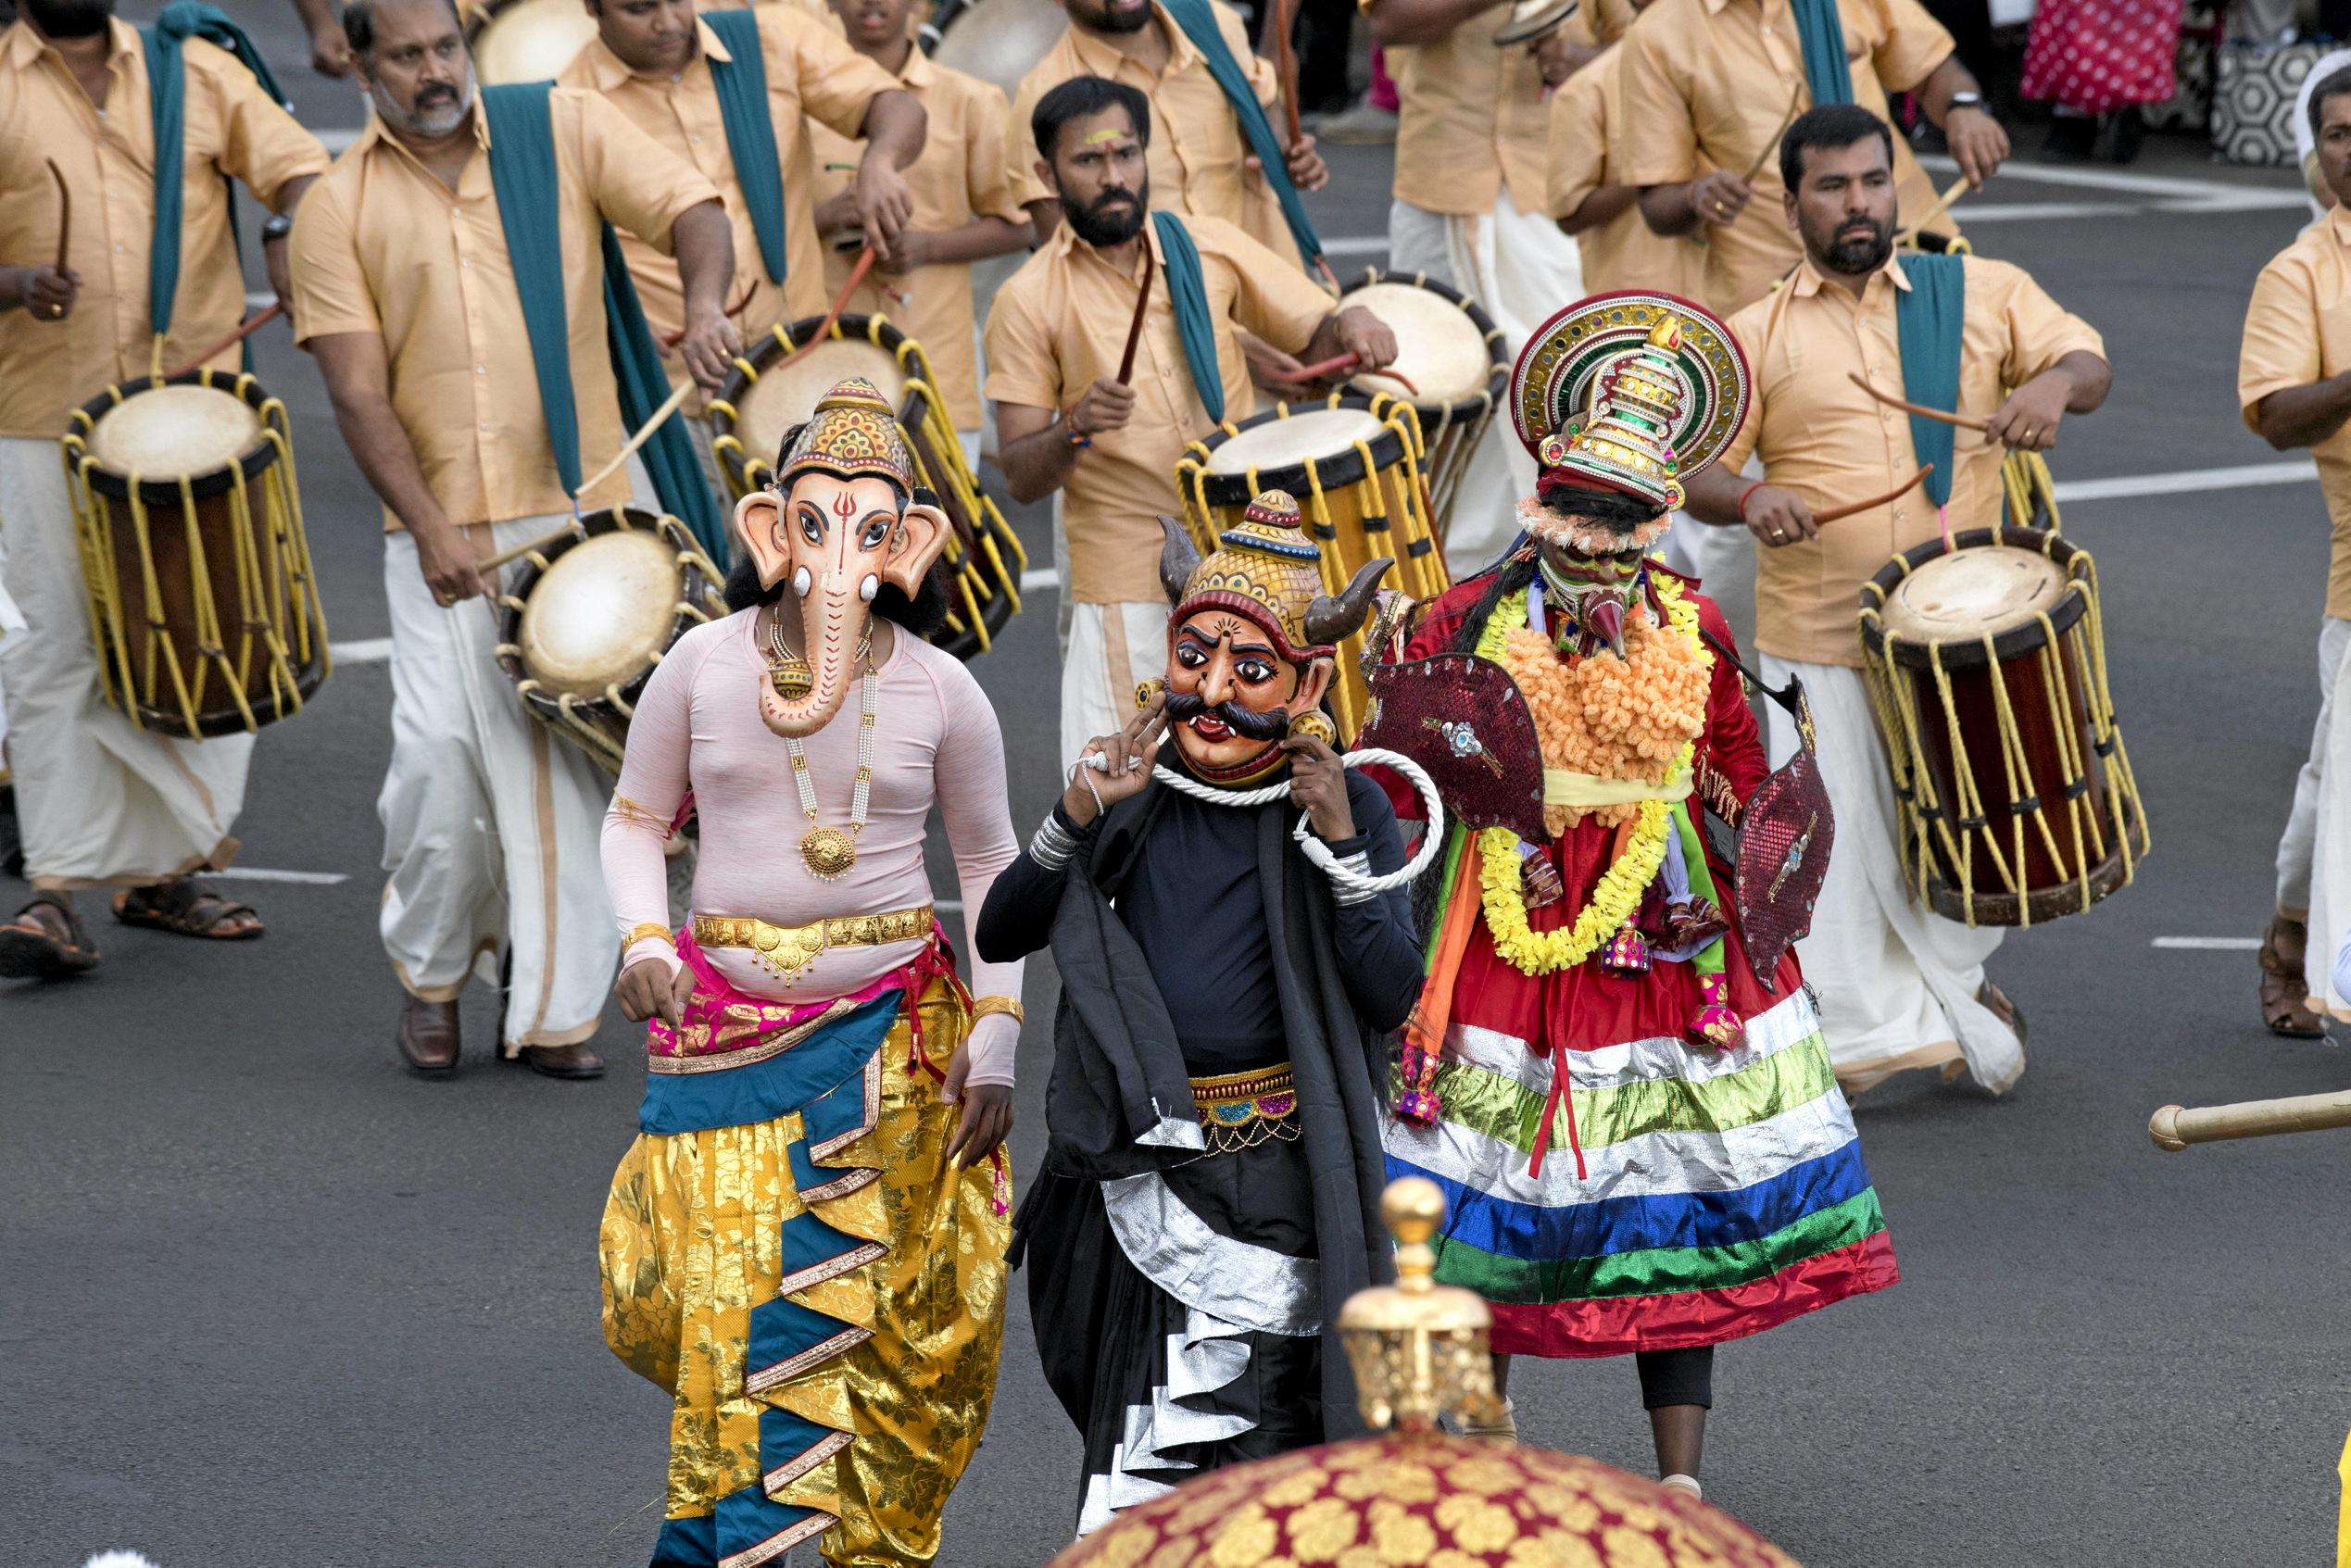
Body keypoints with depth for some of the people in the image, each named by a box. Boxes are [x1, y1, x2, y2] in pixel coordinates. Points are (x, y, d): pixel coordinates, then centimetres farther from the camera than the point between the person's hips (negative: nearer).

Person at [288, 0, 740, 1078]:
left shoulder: (564, 130, 5)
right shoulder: (339, 209, 3)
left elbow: (691, 211, -1)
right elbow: (358, 393, -3)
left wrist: (704, 302, -24)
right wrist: (429, 528, -14)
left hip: (578, 505, 1)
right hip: (441, 525, -1)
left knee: (572, 757, 0)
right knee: (441, 750, -10)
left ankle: (554, 1009, 8)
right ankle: (432, 972, 13)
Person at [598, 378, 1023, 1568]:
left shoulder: (941, 692, -2)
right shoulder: (702, 666, -2)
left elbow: (989, 864, 8)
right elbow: (635, 819, 9)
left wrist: (995, 1041, 2)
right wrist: (644, 943, -9)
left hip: (888, 1027, -1)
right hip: (723, 1015, 1)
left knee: (815, 1307, -3)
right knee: (686, 1296, -1)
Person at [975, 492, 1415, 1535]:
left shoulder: (1348, 806, -5)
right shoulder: (1135, 790, 3)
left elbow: (1390, 999, -12)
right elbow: (1000, 936, 0)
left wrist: (1343, 848, -21)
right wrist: (1076, 819, -14)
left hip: (1277, 1176, -3)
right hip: (1144, 1165, 3)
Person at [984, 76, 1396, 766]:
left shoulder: (1210, 249, 4)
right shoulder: (1030, 302, -4)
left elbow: (1316, 339, 9)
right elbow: (1020, 478, -5)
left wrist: (1351, 327, -13)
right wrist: (1076, 428, -24)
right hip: (1128, 596, -3)